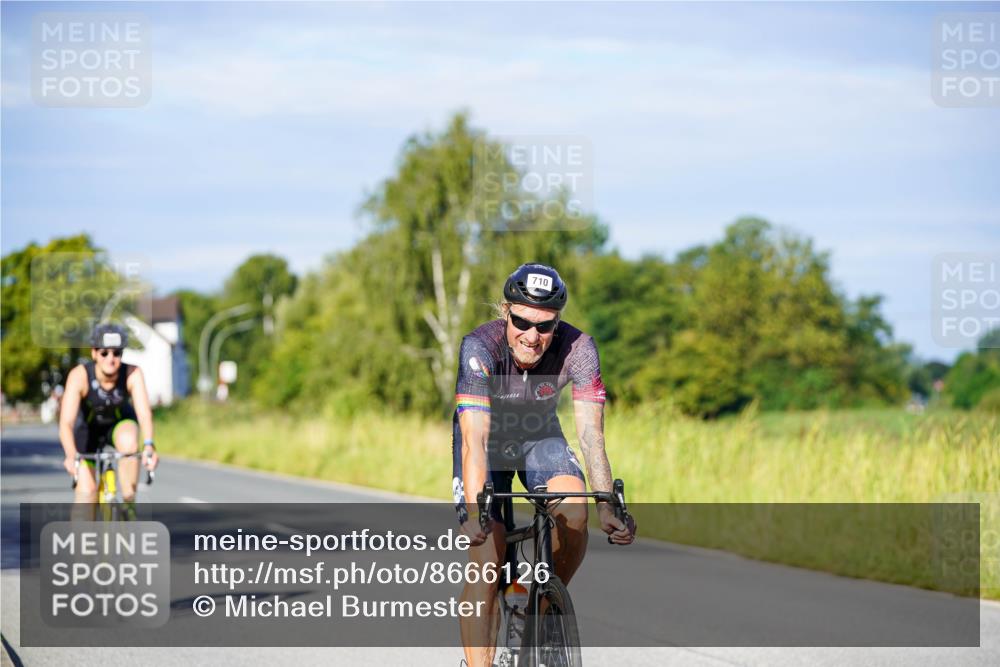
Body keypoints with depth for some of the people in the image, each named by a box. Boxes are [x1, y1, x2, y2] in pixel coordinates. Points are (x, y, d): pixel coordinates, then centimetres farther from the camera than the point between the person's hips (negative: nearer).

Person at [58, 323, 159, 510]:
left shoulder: (133, 374, -30)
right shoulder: (79, 376, -33)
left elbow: (144, 412, -42)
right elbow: (66, 423, -42)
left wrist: (148, 445, -61)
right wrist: (71, 455, -60)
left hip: (120, 422, 0)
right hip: (88, 426, 0)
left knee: (129, 441, -33)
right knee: (87, 489, -13)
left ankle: (129, 504, -19)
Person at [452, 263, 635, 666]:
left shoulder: (578, 348, -27)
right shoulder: (479, 348, -33)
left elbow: (590, 434, -30)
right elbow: (474, 440, -40)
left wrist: (607, 505, -42)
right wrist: (474, 512, -53)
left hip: (540, 437, 2)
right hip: (488, 440, -2)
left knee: (574, 511, -27)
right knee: (485, 564, -15)